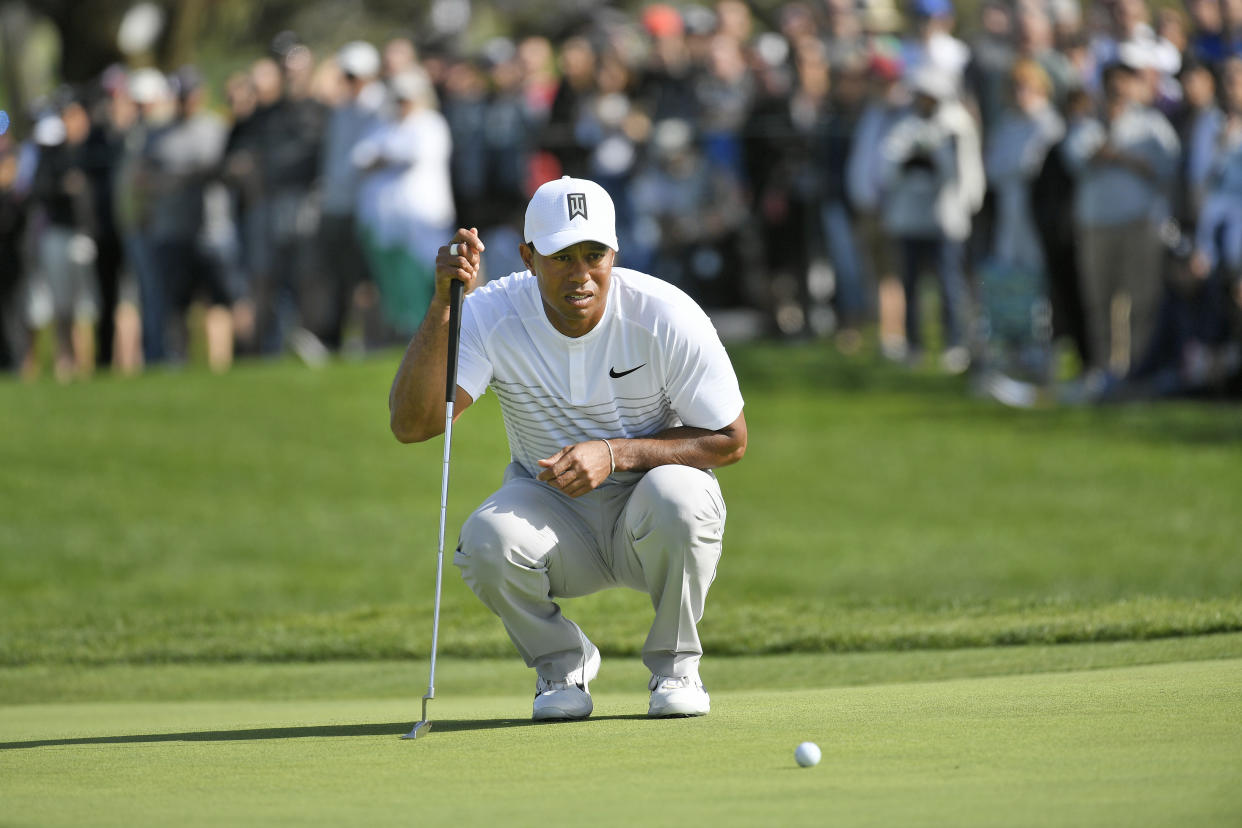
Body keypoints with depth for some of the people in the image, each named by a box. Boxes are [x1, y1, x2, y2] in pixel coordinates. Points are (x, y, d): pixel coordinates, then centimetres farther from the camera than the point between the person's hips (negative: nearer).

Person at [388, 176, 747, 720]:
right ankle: (562, 664, -1)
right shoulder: (491, 316, -16)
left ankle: (675, 665, -9)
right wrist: (443, 307, -37)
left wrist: (616, 453, -25)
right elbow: (410, 424, -26)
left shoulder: (666, 317, -18)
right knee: (487, 540, -33)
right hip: (549, 510, 1)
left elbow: (730, 441, -11)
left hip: (645, 521, -1)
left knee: (676, 493, -36)